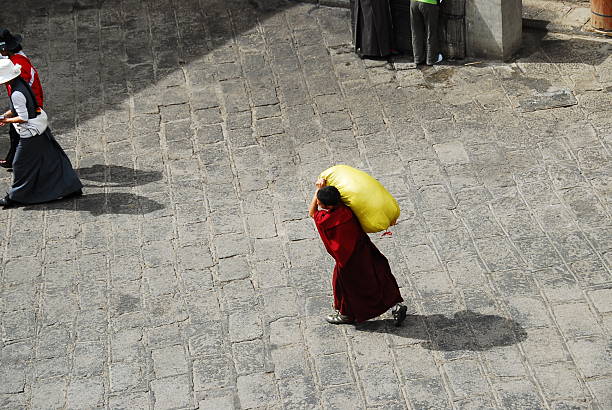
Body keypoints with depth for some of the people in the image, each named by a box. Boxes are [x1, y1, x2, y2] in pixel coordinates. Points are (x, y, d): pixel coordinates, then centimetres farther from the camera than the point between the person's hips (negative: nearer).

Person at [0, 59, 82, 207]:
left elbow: (23, 118, -25)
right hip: (40, 128, 9)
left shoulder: (17, 93, -27)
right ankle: (72, 187, 20)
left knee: (21, 165, 5)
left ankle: (15, 197, 19)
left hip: (30, 134, -9)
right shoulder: (21, 83, 3)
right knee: (51, 159, 15)